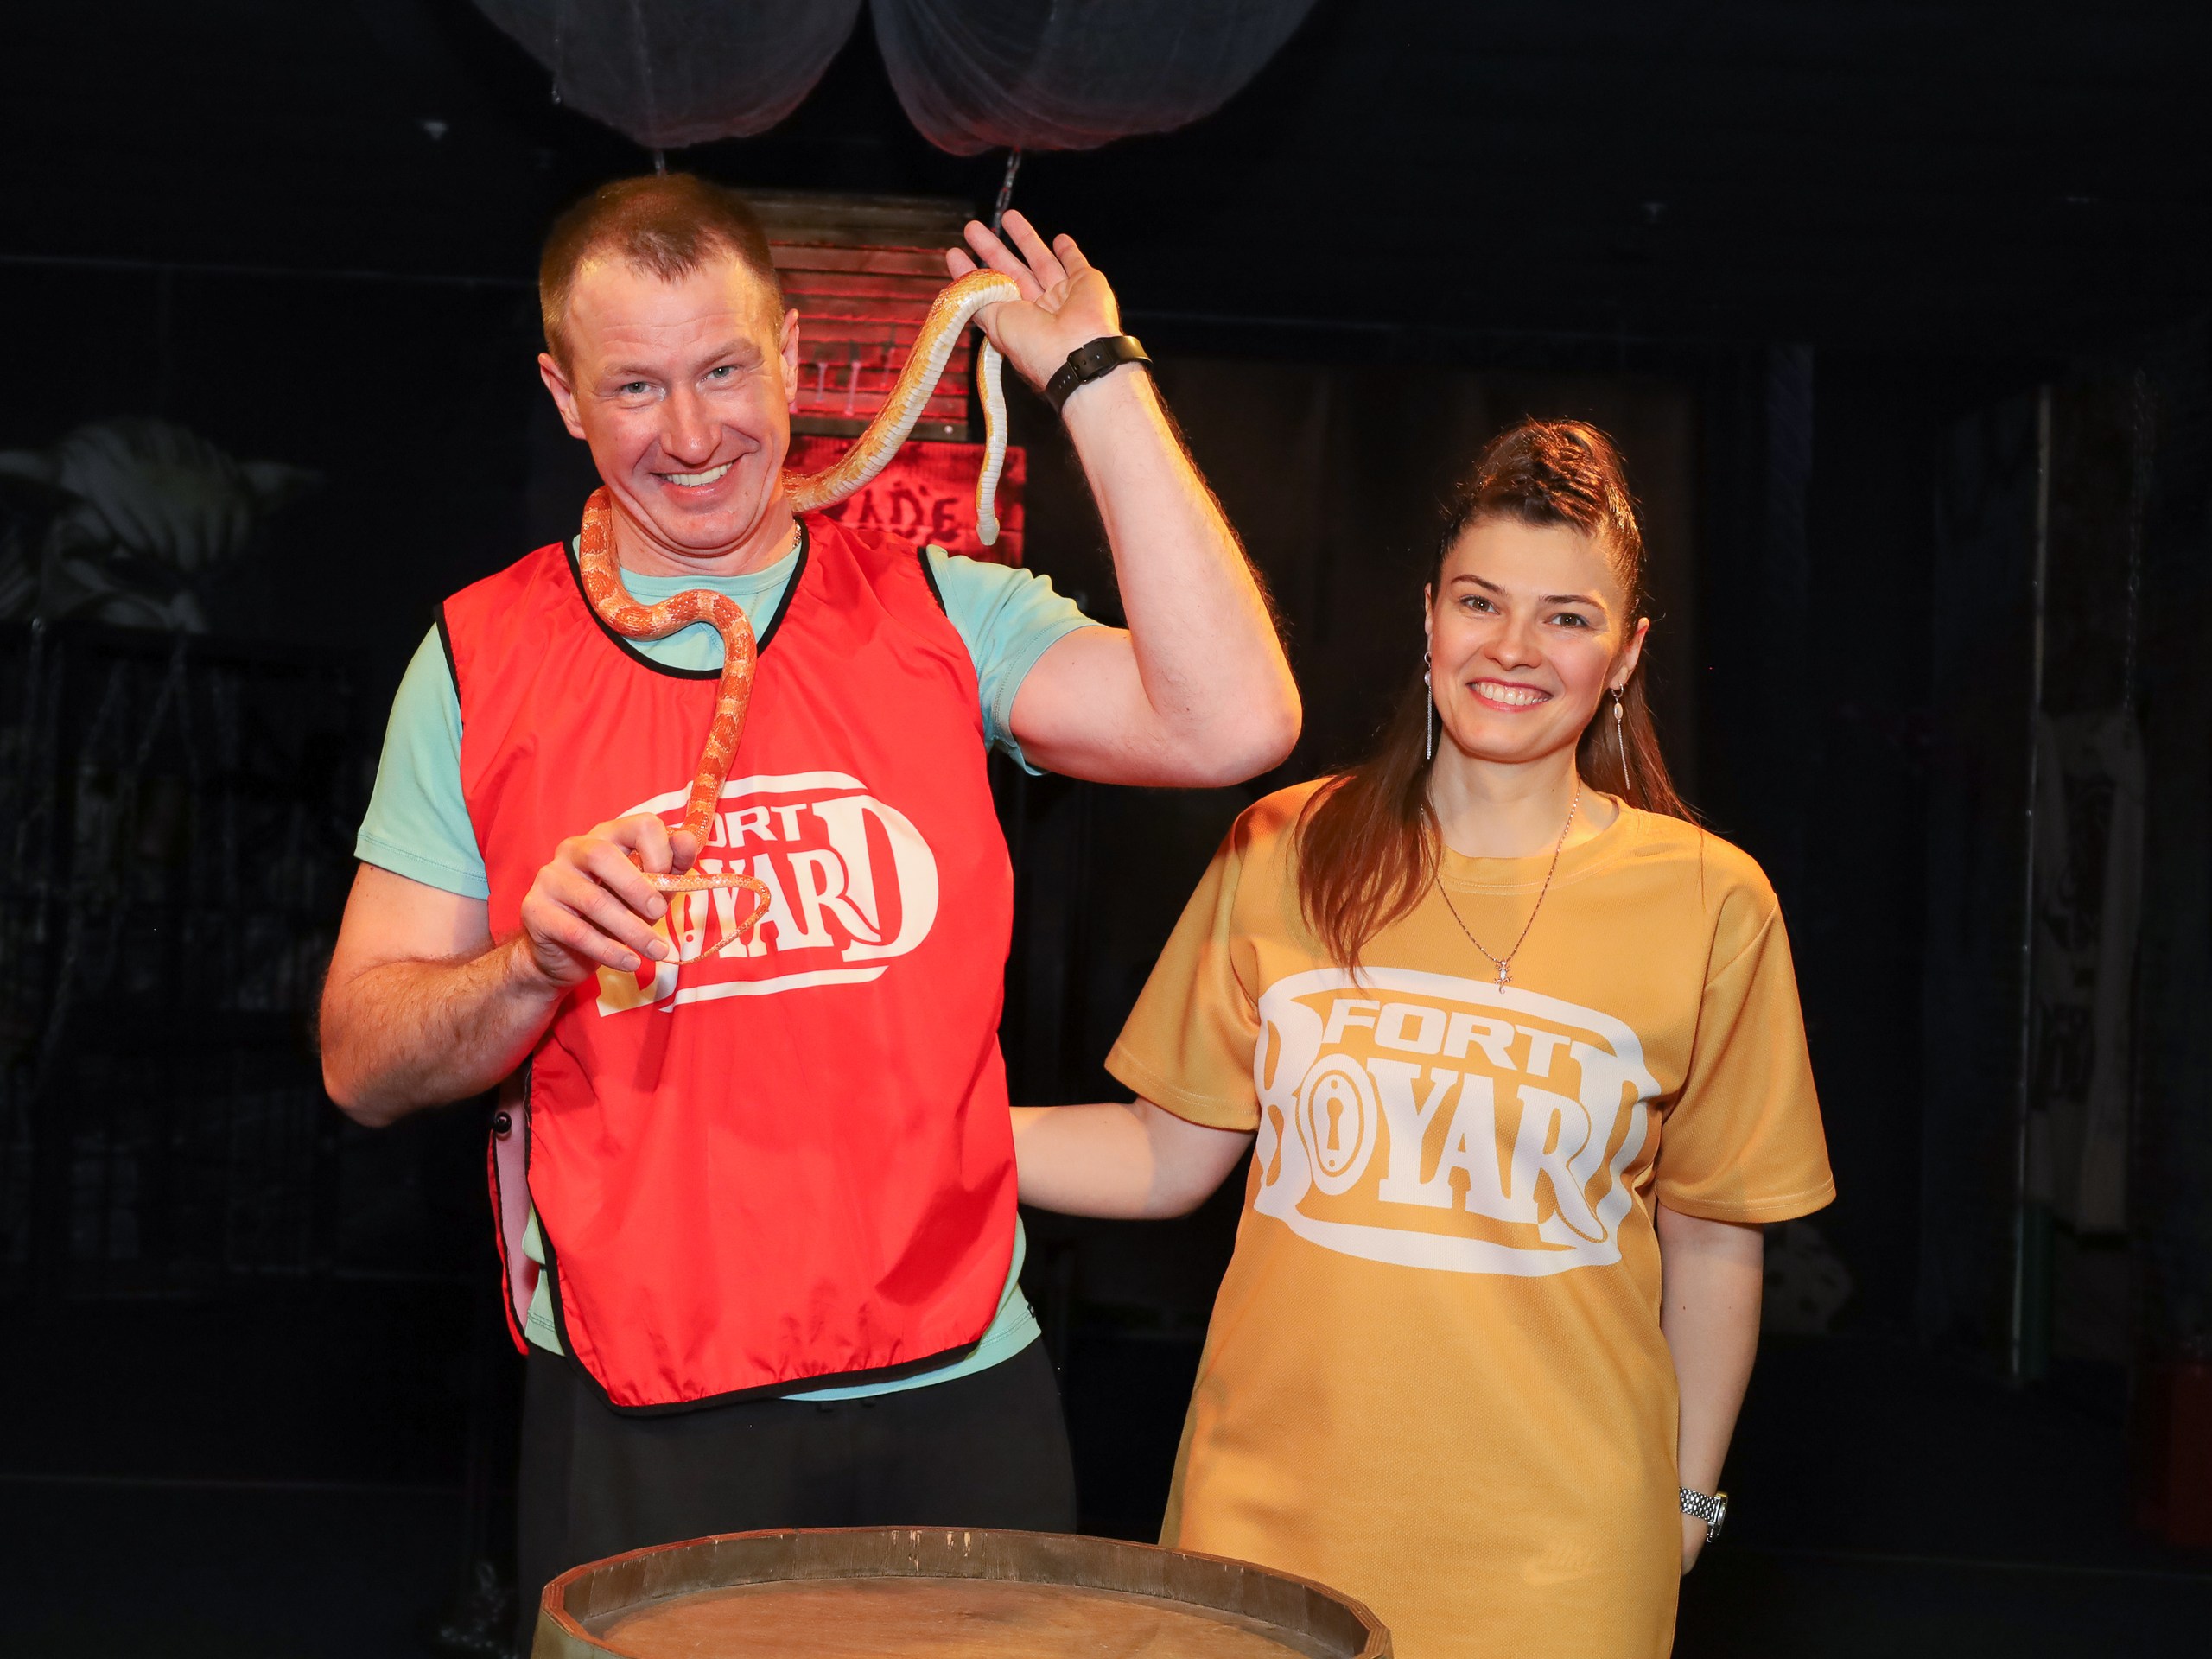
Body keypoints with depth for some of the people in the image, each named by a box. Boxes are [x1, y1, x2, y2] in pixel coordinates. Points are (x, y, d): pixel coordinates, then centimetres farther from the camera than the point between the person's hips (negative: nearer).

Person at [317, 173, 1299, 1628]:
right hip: (639, 1424, -1)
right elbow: (363, 1062, 2)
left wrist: (1099, 376, -10)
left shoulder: (943, 615, 3)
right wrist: (541, 960, -19)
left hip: (959, 1391, 1)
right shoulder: (482, 659, 3)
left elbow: (1235, 723, -15)